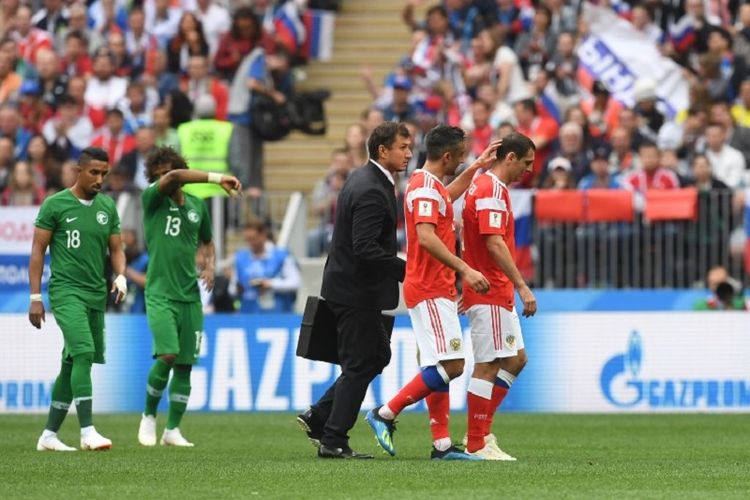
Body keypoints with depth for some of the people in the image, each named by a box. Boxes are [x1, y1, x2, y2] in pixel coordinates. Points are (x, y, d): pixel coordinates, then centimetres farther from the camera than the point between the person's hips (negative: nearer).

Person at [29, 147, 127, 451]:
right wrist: (35, 297, -7)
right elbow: (37, 251, -3)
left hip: (96, 295, 6)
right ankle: (87, 431, -23)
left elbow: (116, 248, 16)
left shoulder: (107, 207, 11)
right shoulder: (55, 205, -4)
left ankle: (49, 435, 17)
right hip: (66, 292, -6)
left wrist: (120, 277, -5)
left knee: (72, 363, 9)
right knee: (84, 353, -21)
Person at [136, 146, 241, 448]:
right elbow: (174, 177, -21)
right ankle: (149, 416, 4)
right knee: (167, 355, -18)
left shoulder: (197, 205, 12)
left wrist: (209, 266, 9)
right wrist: (216, 179, -25)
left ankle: (172, 430, 10)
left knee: (185, 364, 3)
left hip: (190, 295, 5)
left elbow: (206, 241, 29)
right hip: (160, 293, -5)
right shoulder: (152, 199, -2)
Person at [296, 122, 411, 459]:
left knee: (377, 356, 18)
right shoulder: (371, 191, -21)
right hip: (356, 290, -10)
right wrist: (406, 270, -23)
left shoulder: (363, 179, 12)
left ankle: (319, 417, 19)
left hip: (349, 285, 10)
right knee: (359, 365, -2)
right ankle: (333, 441, 3)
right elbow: (366, 248, -28)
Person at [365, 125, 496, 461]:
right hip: (430, 291, -11)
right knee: (451, 365, -14)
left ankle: (442, 444, 7)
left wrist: (477, 167, 44)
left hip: (435, 291, 11)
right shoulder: (426, 188, -15)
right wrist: (464, 270, -30)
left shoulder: (431, 185, 16)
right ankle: (385, 414, -9)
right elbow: (426, 236, -28)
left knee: (439, 368, 8)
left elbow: (448, 195, 42)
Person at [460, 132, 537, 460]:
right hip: (490, 295, -10)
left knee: (516, 359, 14)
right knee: (487, 367, -6)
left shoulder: (484, 186, 17)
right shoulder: (491, 190, -15)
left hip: (497, 294, 10)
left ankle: (481, 431, 14)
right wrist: (522, 286, -25)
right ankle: (477, 445, -3)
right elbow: (494, 243, -24)